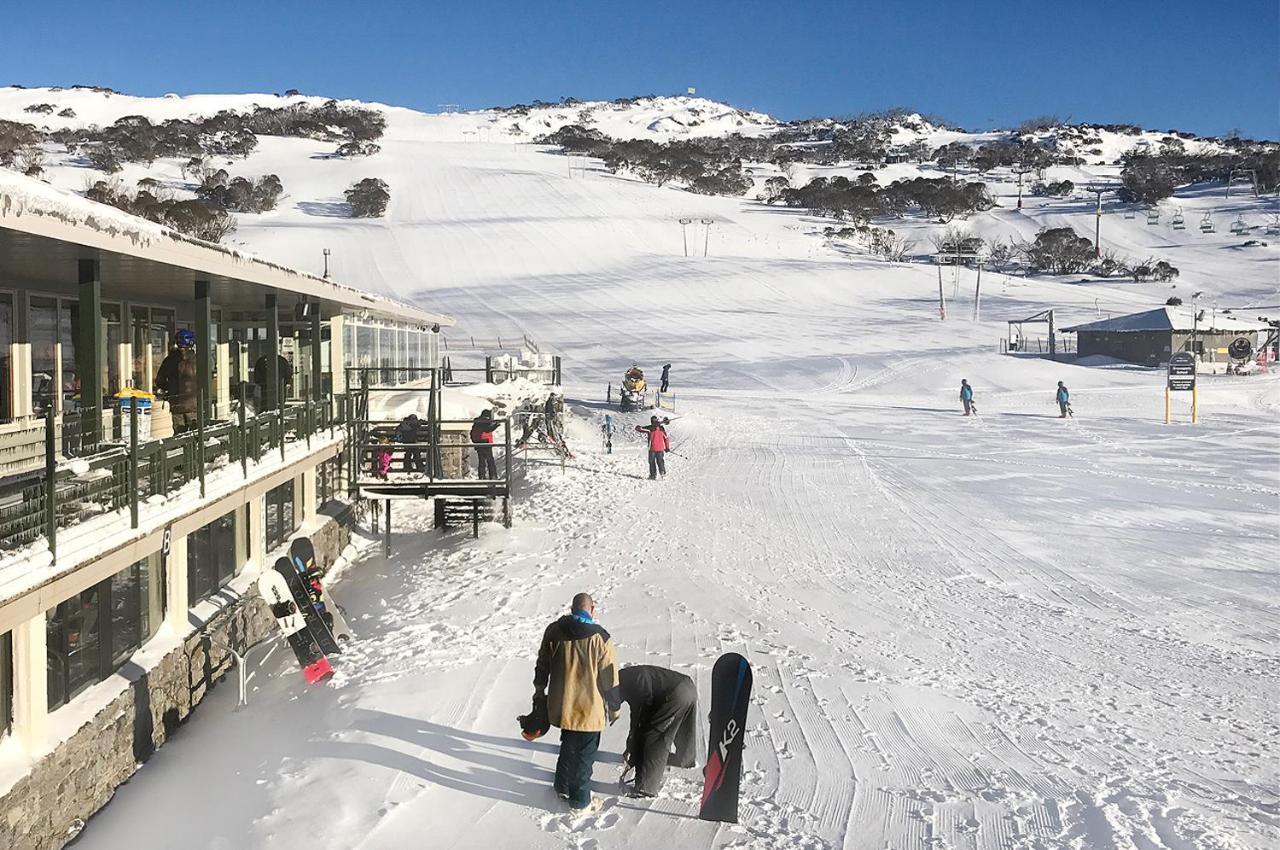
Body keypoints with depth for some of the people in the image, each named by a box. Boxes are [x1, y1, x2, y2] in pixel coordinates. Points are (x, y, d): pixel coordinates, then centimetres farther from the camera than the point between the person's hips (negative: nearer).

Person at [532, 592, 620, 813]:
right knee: (585, 753, 12)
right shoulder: (600, 638, -18)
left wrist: (540, 692, 24)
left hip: (561, 705, 4)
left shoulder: (554, 631, -5)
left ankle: (563, 786, 41)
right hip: (589, 708, -4)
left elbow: (542, 665, 8)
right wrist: (614, 707, 3)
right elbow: (609, 679, -11)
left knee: (568, 745, 27)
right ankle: (580, 801, 21)